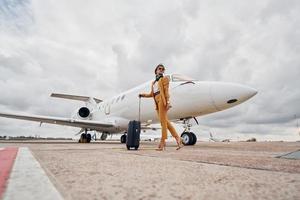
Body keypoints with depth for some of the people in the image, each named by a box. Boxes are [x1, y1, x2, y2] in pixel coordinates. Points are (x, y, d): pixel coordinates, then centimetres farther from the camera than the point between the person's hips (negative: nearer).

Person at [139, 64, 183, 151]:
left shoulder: (164, 78, 12)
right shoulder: (153, 82, 28)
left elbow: (166, 91, -2)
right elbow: (152, 94, 25)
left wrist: (168, 102, -13)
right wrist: (143, 95, 15)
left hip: (162, 100, -6)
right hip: (157, 102, 6)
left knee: (163, 121, -8)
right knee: (165, 121, 1)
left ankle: (162, 142, -4)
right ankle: (178, 139, 5)